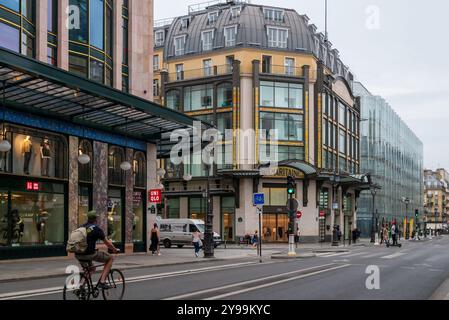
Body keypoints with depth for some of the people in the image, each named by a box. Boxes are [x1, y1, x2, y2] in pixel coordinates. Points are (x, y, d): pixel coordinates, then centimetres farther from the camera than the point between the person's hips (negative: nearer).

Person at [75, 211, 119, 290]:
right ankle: (102, 282, 4)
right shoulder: (96, 229, -2)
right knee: (110, 258, 13)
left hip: (78, 255, 7)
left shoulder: (81, 227, 15)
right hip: (90, 254, -7)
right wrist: (115, 250, 23)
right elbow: (107, 243, 5)